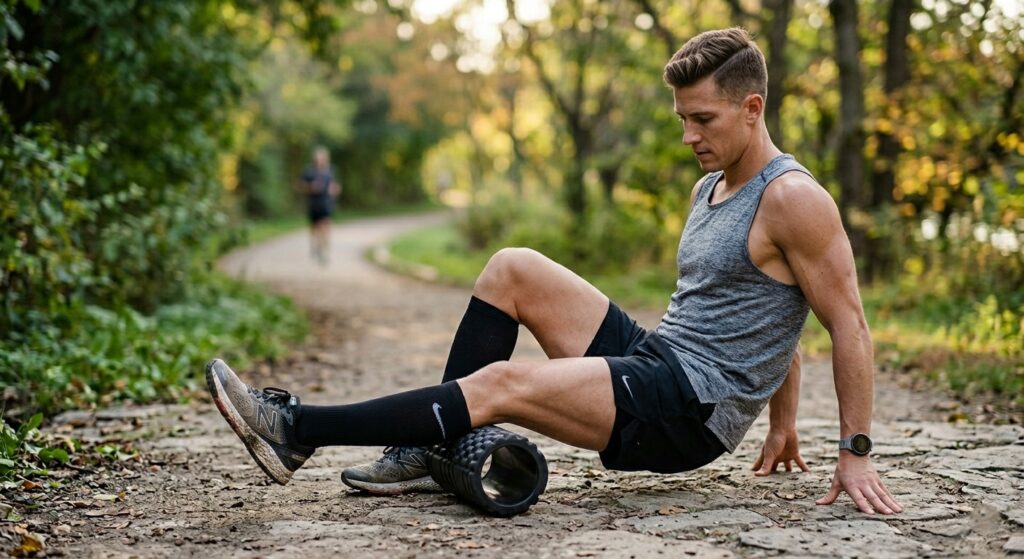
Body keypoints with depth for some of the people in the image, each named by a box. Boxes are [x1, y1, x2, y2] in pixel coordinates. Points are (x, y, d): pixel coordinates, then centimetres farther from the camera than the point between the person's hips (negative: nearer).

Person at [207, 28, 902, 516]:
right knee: (512, 270, -1)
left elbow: (849, 322, -12)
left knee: (502, 383, -23)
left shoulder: (792, 198, -13)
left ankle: (298, 429, -17)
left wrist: (856, 451, -13)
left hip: (696, 410, -9)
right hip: (649, 354, 9)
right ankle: (435, 450, -3)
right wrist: (782, 426, 24)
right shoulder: (709, 188, 15)